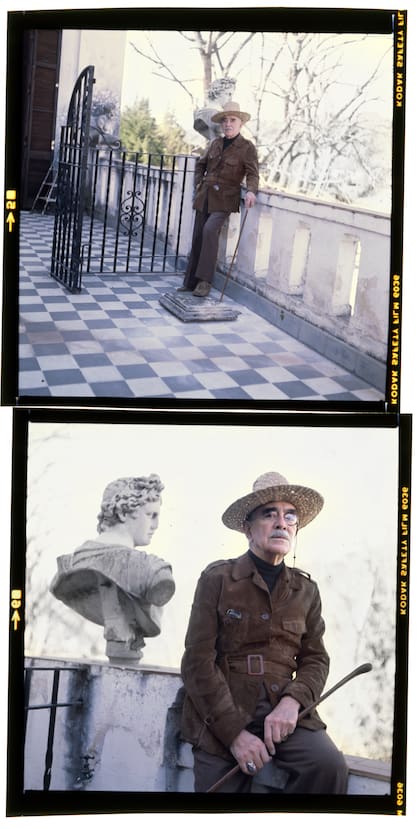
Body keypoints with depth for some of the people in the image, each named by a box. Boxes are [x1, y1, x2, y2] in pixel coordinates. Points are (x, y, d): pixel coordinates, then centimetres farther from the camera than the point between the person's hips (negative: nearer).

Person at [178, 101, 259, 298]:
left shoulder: (247, 147, -4)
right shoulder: (216, 143, 12)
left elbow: (252, 172, -14)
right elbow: (201, 164, 26)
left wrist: (251, 191, -33)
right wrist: (198, 183, 11)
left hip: (225, 199, -6)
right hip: (205, 197, 6)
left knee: (210, 230, -27)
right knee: (198, 237, 5)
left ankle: (205, 281, -21)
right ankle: (191, 282, 14)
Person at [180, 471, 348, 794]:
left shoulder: (306, 590, 10)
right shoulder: (217, 579, -3)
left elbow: (315, 658, 9)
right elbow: (198, 661, -7)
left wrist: (293, 701, -13)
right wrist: (235, 731, -16)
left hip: (283, 709, 2)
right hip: (220, 712, -2)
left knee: (329, 766, -22)